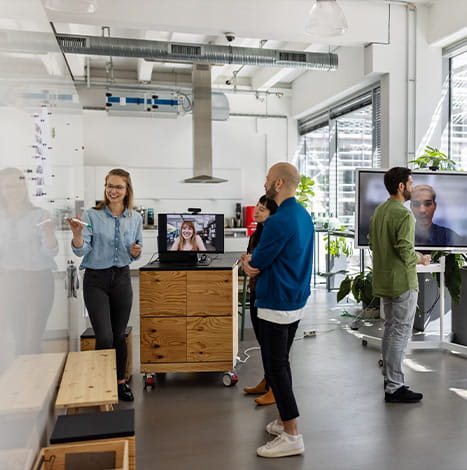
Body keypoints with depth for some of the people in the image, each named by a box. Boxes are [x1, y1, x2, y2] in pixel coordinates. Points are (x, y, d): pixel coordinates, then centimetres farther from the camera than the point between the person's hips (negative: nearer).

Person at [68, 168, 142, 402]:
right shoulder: (92, 215, -8)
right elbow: (81, 251, -12)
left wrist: (136, 252, -10)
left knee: (119, 335, 11)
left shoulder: (135, 218, 3)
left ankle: (120, 381, 28)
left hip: (122, 278, 3)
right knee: (104, 337, -7)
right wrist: (77, 234, -31)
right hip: (96, 280, -3)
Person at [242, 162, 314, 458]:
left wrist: (247, 260, 6)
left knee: (275, 367, -1)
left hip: (276, 305, -10)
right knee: (281, 362, 19)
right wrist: (253, 262, 1)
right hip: (297, 300, 10)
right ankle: (285, 420, 30)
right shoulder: (304, 215, 9)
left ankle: (292, 436, 5)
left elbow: (256, 264, -15)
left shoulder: (279, 221, -22)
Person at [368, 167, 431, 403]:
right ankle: (394, 388, 2)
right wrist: (421, 259, -5)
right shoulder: (404, 214, -18)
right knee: (401, 332, -3)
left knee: (390, 328, 18)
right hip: (402, 282, -9)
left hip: (384, 280, 9)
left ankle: (388, 377, 29)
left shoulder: (378, 211, 9)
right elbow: (405, 250, -24)